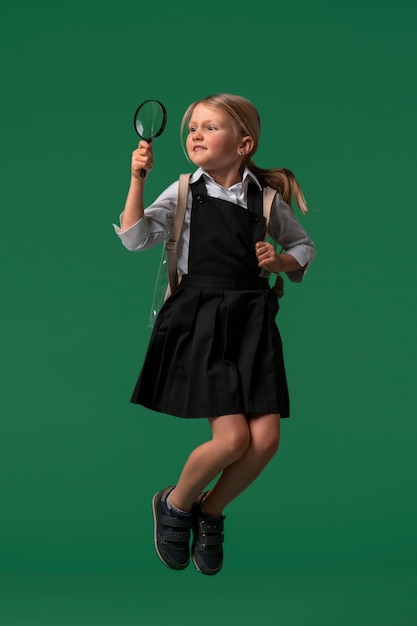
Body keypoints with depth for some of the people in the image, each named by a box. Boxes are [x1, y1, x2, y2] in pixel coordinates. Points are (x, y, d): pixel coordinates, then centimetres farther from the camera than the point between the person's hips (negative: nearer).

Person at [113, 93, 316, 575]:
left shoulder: (266, 198, 6)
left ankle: (211, 511, 22)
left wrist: (281, 261, -1)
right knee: (231, 438, -12)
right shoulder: (185, 192, 2)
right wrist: (138, 179, -13)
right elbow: (135, 238, -6)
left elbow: (304, 246, 20)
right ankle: (175, 503, 17)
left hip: (252, 320, 3)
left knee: (266, 439, -6)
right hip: (199, 318, -3)